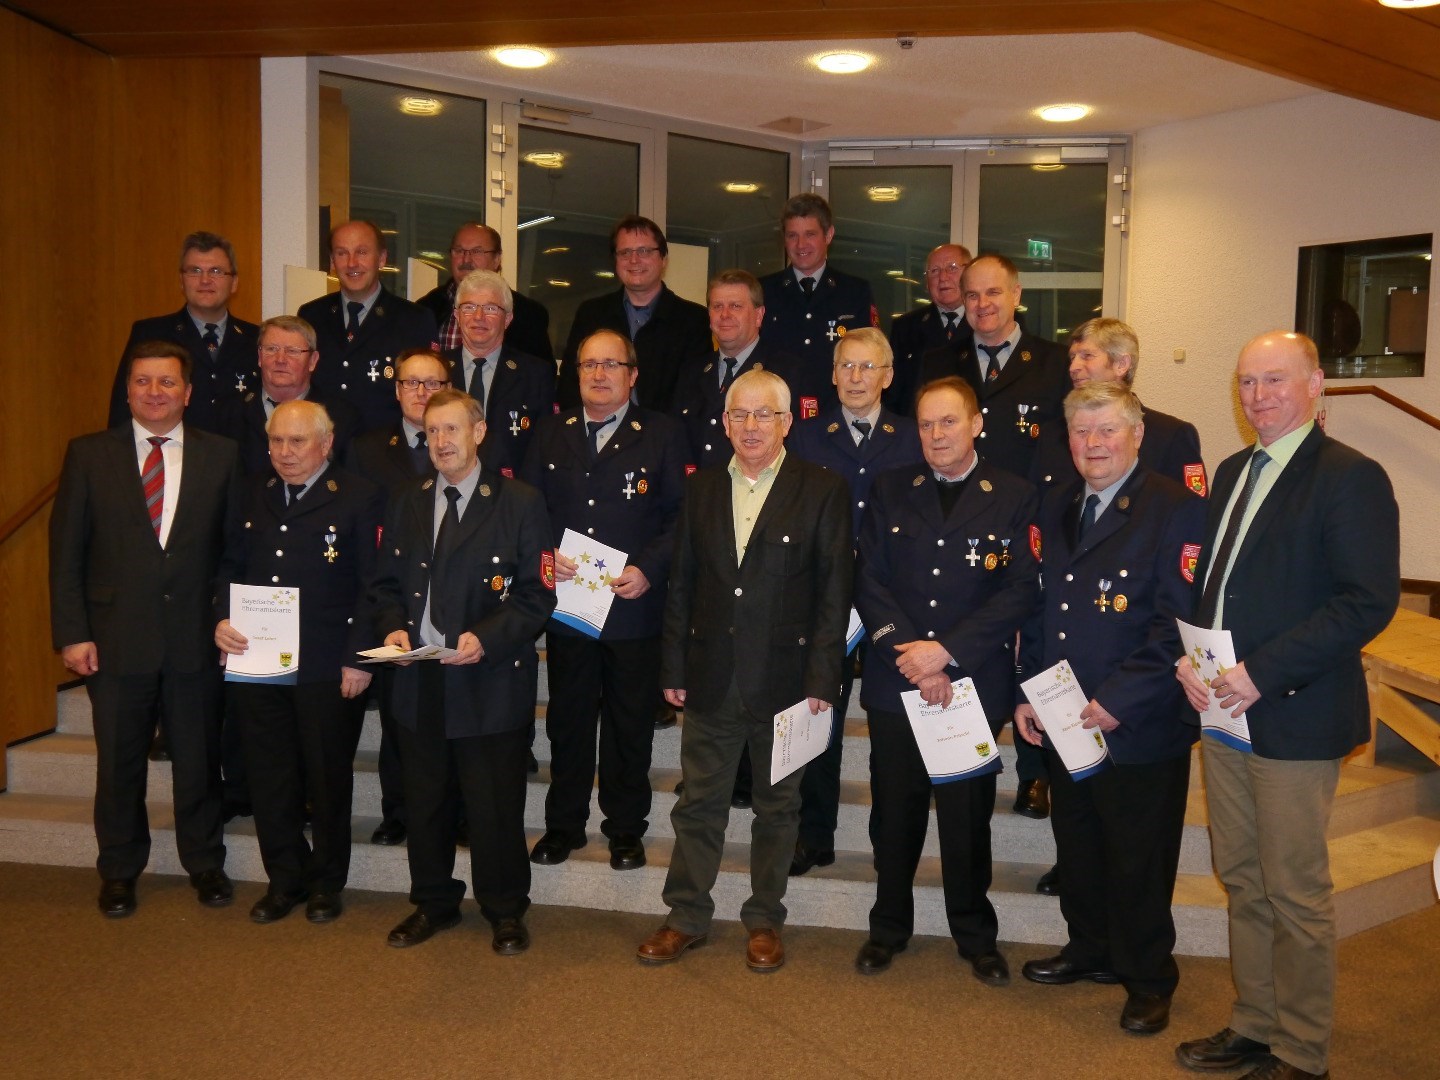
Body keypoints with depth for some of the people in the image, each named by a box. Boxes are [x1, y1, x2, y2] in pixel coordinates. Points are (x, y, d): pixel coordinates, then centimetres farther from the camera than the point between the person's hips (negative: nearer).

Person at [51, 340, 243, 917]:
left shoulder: (221, 456, 3)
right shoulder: (89, 454, 2)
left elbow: (235, 550, 4)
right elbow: (66, 550, 1)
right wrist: (72, 633, -5)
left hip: (196, 637, 0)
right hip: (116, 638, 0)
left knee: (199, 757, 11)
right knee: (118, 761, 11)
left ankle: (204, 863, 29)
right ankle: (119, 871, 30)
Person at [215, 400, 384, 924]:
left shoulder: (359, 497, -4)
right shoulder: (251, 496, 12)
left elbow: (373, 585, -8)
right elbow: (229, 568, 15)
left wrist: (359, 658, -13)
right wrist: (222, 619, -3)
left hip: (329, 666, -4)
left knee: (328, 779, 9)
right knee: (269, 780, 11)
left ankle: (326, 882, 26)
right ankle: (284, 880, 27)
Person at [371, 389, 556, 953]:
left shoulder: (519, 503, -4)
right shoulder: (406, 506, 12)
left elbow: (537, 595, -8)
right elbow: (387, 584, 16)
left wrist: (487, 638, -20)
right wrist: (392, 627, -4)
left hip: (491, 682, -4)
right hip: (420, 681, 5)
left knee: (496, 807, 5)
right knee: (425, 802, 15)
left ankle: (505, 912, 24)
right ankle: (433, 903, 34)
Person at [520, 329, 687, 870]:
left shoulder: (662, 435, 1)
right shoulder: (551, 434, 10)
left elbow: (682, 516, -3)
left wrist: (649, 568, -15)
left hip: (634, 604, -2)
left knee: (631, 721, 9)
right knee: (567, 718, 13)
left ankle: (626, 828, 25)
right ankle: (563, 824, 28)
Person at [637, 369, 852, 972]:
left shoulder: (821, 491, -4)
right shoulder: (701, 488, 7)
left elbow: (834, 592, -6)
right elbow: (682, 584, 8)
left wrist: (822, 679, -11)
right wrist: (674, 668, 4)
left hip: (784, 677, -3)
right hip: (712, 678, 3)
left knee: (777, 805, 12)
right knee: (699, 801, 11)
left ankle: (764, 921, 28)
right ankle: (687, 917, 26)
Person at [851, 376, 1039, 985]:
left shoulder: (1014, 499, 1)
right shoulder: (890, 492, 7)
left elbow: (1020, 591, -7)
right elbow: (869, 582, 1)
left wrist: (947, 651, -15)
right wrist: (909, 656, -11)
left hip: (974, 683, -2)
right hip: (894, 683, 2)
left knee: (968, 817, 8)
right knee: (895, 813, 11)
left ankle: (976, 935, 27)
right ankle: (889, 928, 29)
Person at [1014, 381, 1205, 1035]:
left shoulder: (1176, 510, -11)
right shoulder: (1055, 507, 10)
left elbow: (1178, 625, -17)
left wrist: (1117, 700, -20)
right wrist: (1027, 692, 4)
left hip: (1139, 729, -6)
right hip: (1060, 722, 6)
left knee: (1138, 860, 9)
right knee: (1076, 847, 19)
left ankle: (1148, 980, 28)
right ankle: (1091, 949, 40)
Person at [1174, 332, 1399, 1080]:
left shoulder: (1350, 478, -11)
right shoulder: (1233, 472, 14)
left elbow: (1369, 602, -18)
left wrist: (1262, 674, -21)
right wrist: (1188, 660, -1)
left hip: (1294, 718, -7)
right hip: (1223, 710, 7)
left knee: (1296, 896, 5)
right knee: (1242, 882, 16)